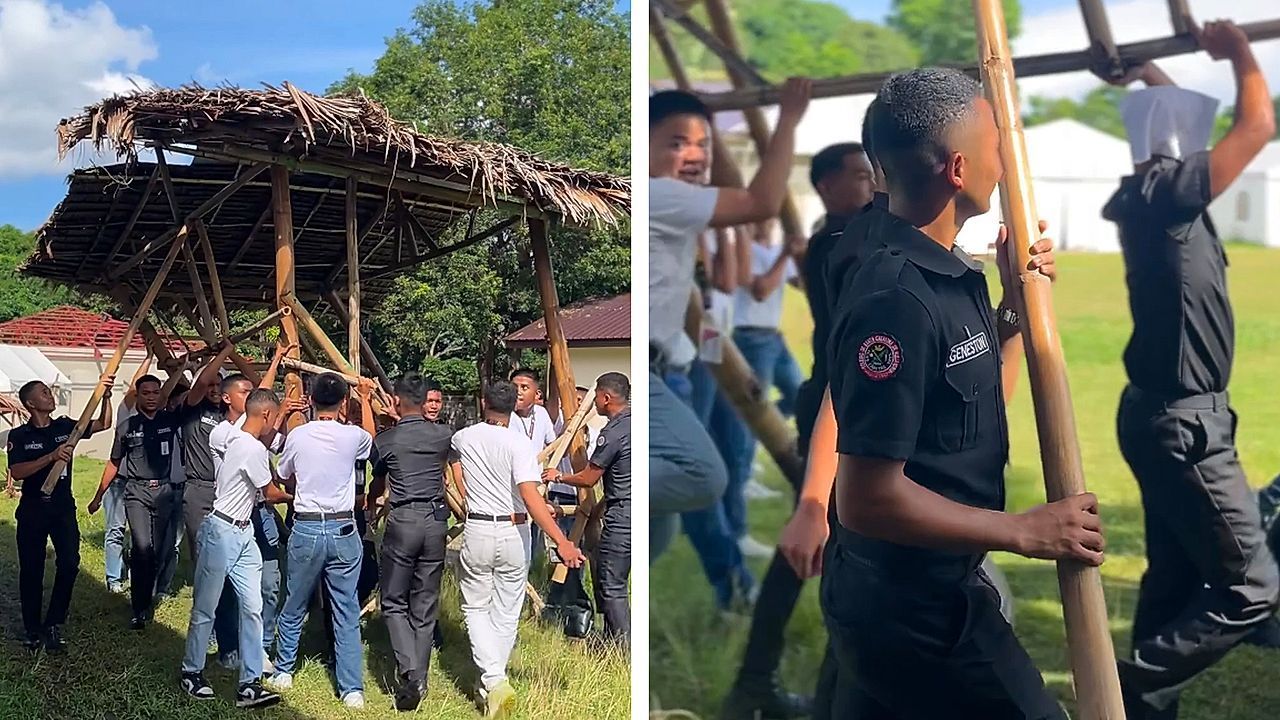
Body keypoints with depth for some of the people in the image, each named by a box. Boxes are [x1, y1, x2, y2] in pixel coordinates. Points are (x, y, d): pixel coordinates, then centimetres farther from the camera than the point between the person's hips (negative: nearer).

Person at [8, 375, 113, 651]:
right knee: (31, 569, 5)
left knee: (69, 563, -11)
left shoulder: (65, 426, 3)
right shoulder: (19, 436, -5)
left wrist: (106, 395, -13)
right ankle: (33, 629, 19)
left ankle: (53, 625, 2)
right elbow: (17, 473, -18)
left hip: (63, 507, 2)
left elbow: (104, 424, 2)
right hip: (32, 510, -2)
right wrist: (51, 457, -27)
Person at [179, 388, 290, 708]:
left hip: (243, 533, 10)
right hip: (222, 532, -10)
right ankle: (191, 673, 21)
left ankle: (249, 685, 2)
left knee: (252, 607, 2)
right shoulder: (254, 449, -18)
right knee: (205, 608, 6)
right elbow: (271, 494, -6)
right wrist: (294, 497, 13)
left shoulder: (236, 440, 9)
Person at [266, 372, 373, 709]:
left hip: (306, 528, 0)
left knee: (294, 606, 16)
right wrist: (365, 401, 32)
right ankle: (352, 688, 3)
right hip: (343, 529, 0)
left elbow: (285, 480, 13)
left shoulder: (297, 436, -4)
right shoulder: (353, 436, -6)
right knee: (347, 612, 4)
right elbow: (372, 441, 20)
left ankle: (283, 672, 29)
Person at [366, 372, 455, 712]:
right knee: (425, 605, 11)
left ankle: (409, 672, -11)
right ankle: (419, 678, 14)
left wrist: (369, 504, 40)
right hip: (436, 521, 3)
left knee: (394, 602, 7)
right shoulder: (444, 435, 4)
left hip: (402, 521, -3)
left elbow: (377, 486, 19)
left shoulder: (385, 439, 0)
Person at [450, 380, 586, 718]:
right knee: (506, 613, 13)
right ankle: (494, 681, 20)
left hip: (476, 531, 1)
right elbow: (530, 497, -22)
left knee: (476, 608, 11)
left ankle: (493, 680, -8)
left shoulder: (462, 438, -1)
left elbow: (458, 485, 9)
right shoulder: (520, 445, -12)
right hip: (514, 533, -1)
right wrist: (561, 542, -25)